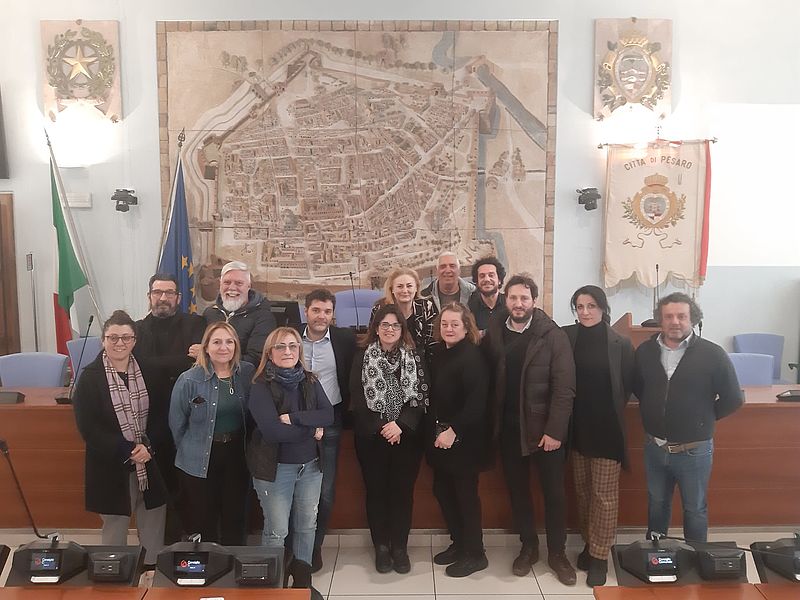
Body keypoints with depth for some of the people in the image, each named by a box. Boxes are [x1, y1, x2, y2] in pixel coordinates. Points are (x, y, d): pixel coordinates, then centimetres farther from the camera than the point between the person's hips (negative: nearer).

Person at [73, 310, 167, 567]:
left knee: (154, 531, 10)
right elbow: (88, 427, -11)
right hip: (111, 468, -3)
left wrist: (148, 446, -13)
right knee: (114, 528, 9)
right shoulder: (90, 377, -6)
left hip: (151, 464, 3)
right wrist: (127, 451, -16)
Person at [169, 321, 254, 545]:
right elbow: (177, 423, -2)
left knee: (235, 518, 14)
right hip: (199, 461, -2)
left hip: (237, 456, 2)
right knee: (202, 521, 8)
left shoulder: (248, 373, -4)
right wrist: (190, 450, 5)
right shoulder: (189, 380, -12)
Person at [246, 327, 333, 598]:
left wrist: (293, 417, -23)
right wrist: (311, 429, -15)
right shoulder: (261, 387, -13)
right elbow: (272, 430, -24)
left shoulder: (310, 381, 2)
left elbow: (328, 415, -10)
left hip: (310, 465, 5)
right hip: (275, 467, -5)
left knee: (307, 525, 15)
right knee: (277, 531, 5)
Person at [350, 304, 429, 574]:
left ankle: (400, 546, 19)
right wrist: (380, 427, -14)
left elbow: (420, 396, -3)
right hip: (371, 436, 0)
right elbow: (357, 398, -5)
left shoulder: (414, 358, 3)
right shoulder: (363, 357, 0)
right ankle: (381, 546, 20)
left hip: (407, 436, 1)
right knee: (376, 490, 6)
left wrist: (400, 425, -16)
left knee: (403, 490, 5)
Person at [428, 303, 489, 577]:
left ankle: (475, 554, 19)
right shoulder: (437, 353, 6)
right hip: (438, 435, 7)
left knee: (465, 493, 3)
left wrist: (454, 430, -22)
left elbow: (477, 401, -22)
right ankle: (458, 543, 32)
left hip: (463, 438, -7)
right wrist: (434, 429, 6)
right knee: (442, 490, 14)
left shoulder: (472, 357, -16)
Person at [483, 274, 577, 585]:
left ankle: (557, 553, 26)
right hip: (508, 428, 3)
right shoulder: (494, 332, 1)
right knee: (518, 491, 15)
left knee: (554, 492, 9)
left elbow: (564, 388, -11)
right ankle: (528, 547, 32)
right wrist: (493, 423, -5)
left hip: (544, 428, -3)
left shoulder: (553, 335, -9)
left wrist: (555, 430, -16)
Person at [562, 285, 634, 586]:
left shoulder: (621, 344, -9)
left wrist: (610, 410, 2)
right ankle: (588, 543, 31)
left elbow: (628, 385, 0)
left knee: (604, 495, 4)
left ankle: (600, 554, 16)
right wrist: (576, 407, 0)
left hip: (607, 428, -3)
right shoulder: (567, 337, -4)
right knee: (582, 490, 15)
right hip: (577, 427, 3)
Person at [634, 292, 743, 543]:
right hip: (654, 447, 3)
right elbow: (636, 388, 13)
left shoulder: (712, 354, -15)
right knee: (656, 504, 21)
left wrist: (703, 419, 0)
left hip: (694, 451, -3)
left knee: (695, 510, 15)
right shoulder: (645, 351, -4)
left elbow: (733, 399, -5)